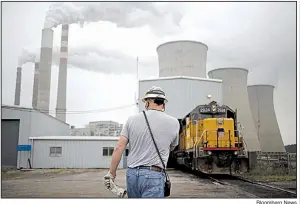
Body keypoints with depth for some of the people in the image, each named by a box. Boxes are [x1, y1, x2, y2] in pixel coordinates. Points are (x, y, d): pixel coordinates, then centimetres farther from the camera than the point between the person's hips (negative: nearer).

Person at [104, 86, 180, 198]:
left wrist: (112, 173, 7)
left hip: (131, 174, 4)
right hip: (153, 176, -3)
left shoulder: (132, 119, 3)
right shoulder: (173, 123, 0)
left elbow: (119, 148, 0)